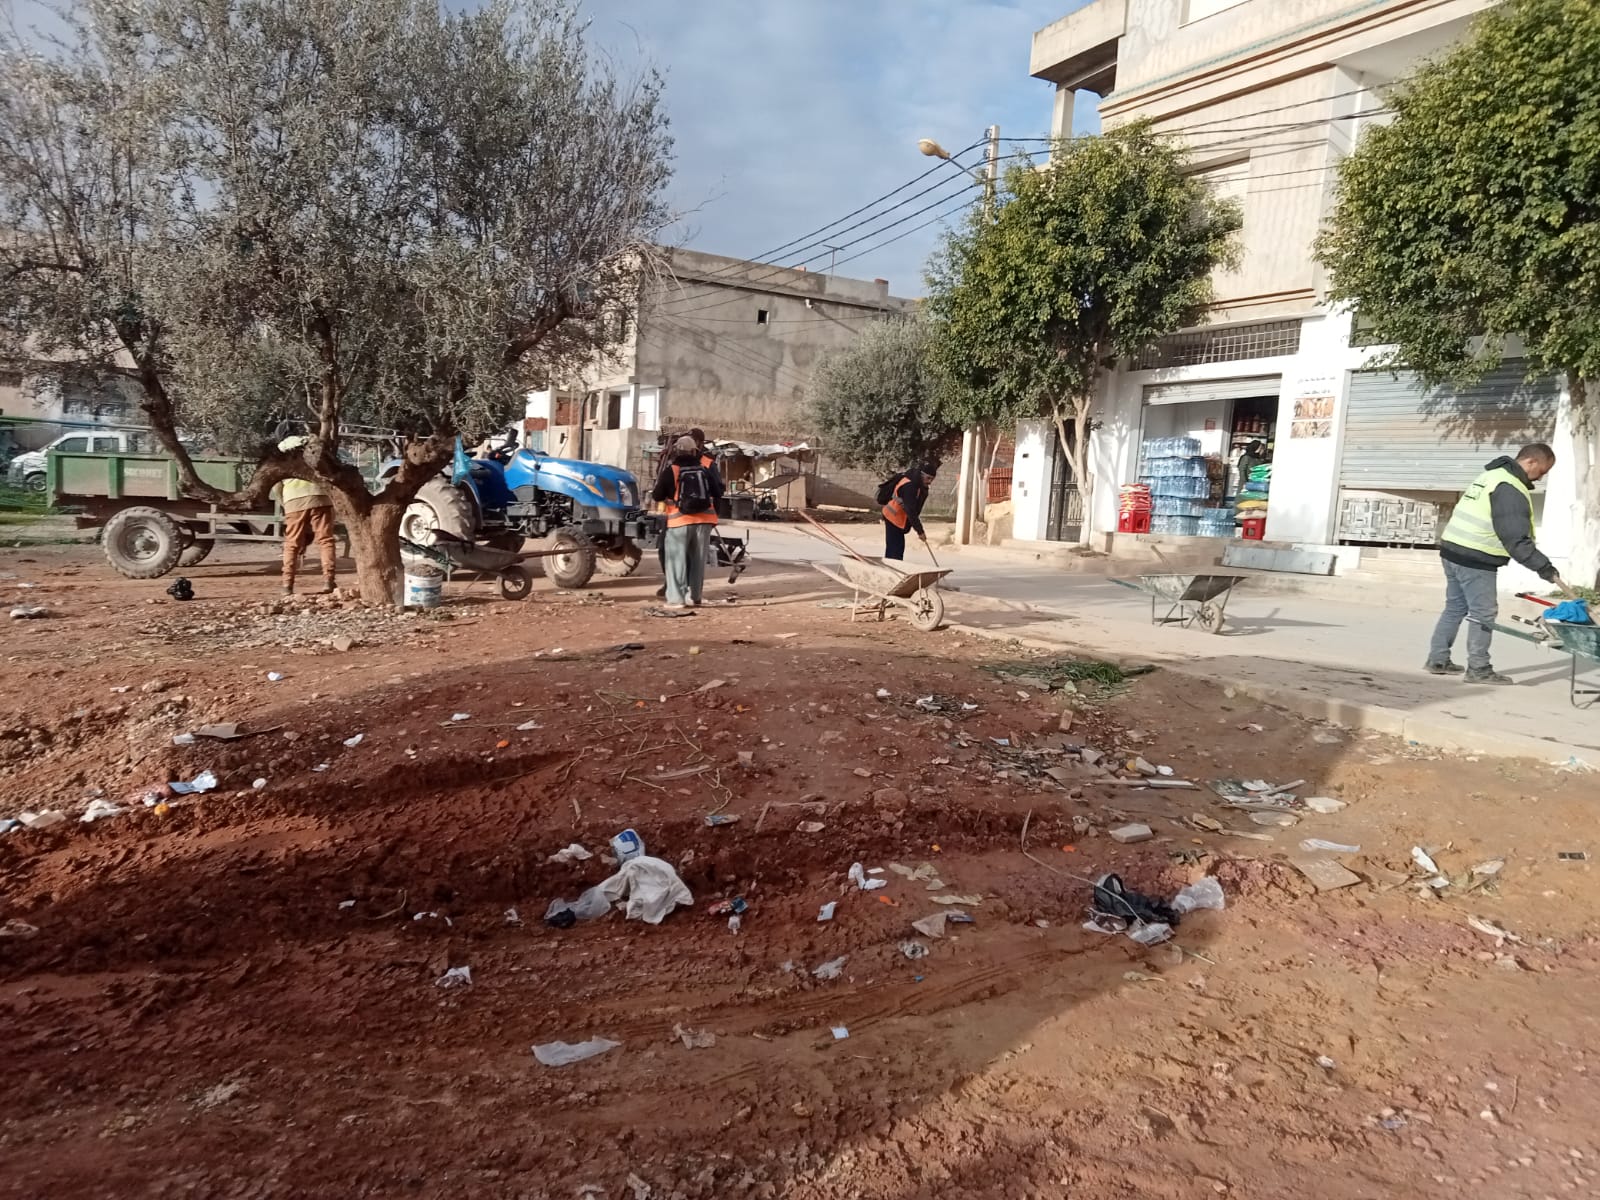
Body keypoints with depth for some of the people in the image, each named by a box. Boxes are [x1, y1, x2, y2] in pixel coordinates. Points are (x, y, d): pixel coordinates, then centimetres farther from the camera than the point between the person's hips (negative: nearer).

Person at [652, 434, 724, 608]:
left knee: (677, 559, 3)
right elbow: (718, 493, 9)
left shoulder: (671, 471, -6)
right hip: (704, 520, 3)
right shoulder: (706, 469, 4)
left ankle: (676, 598, -2)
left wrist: (660, 481, 18)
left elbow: (657, 496, -1)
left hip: (680, 521, -3)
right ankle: (694, 597, 15)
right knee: (698, 560, 12)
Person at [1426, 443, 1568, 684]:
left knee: (1455, 607, 16)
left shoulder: (1493, 475, 16)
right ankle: (1479, 669, 5)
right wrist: (1547, 569, -18)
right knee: (1483, 614, -1)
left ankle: (1437, 660, 19)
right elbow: (1517, 540, -20)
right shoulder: (1511, 489, -16)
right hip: (1475, 560, -10)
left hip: (1452, 550, 10)